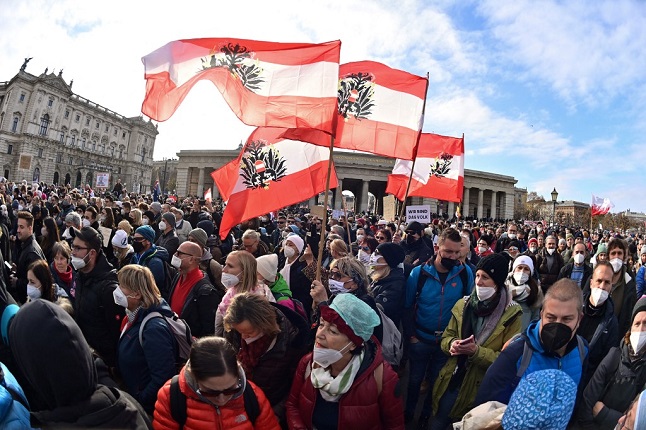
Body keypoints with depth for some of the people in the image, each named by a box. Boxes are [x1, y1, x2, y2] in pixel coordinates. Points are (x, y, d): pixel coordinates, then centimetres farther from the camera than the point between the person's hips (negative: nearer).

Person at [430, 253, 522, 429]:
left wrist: (476, 351, -26)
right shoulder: (463, 305, 0)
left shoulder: (511, 314, -13)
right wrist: (452, 344, -17)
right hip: (450, 382, 4)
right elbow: (446, 336, 6)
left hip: (481, 388, -4)